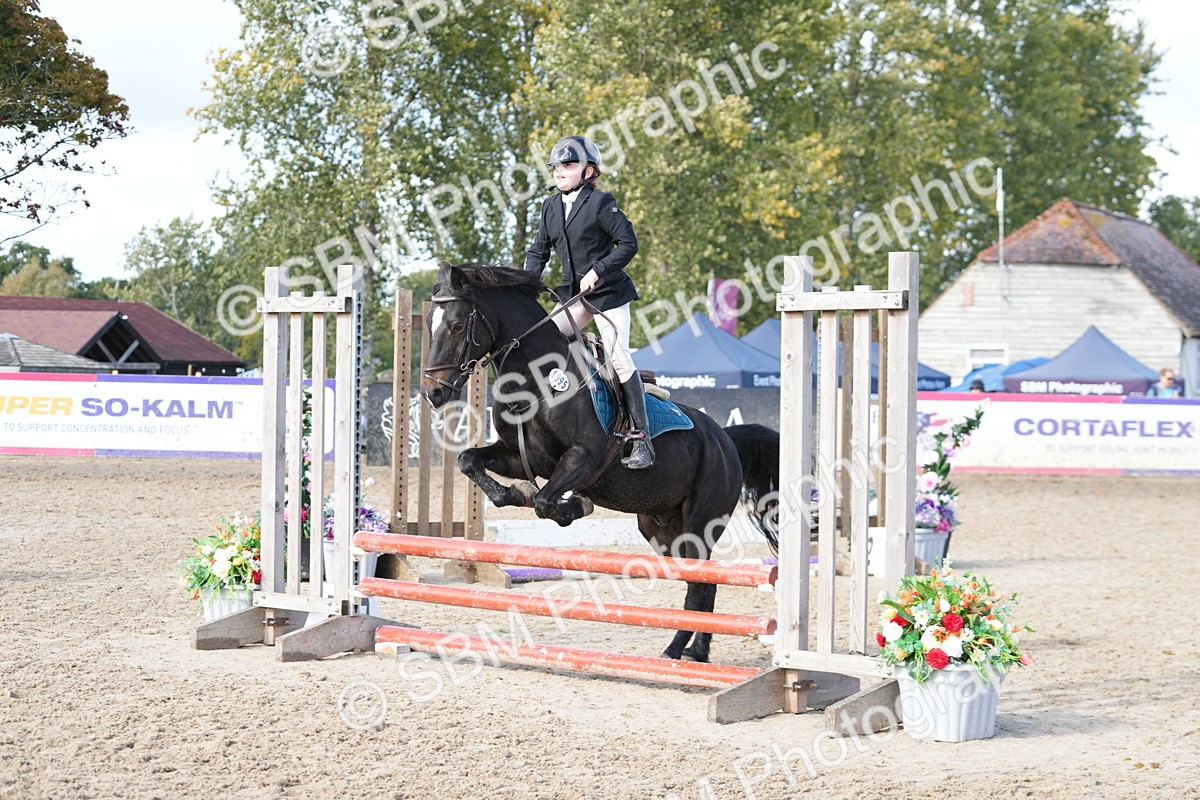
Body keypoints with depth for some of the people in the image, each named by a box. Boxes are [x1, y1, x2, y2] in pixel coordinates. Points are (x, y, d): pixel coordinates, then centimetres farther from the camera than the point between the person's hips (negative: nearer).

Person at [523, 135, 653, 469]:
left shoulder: (601, 203, -12)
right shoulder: (551, 207, 8)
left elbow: (628, 244, -13)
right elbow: (539, 250, 15)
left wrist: (597, 270, -20)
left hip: (608, 292, -7)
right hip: (573, 294, 7)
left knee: (619, 358, -10)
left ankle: (641, 437, -7)